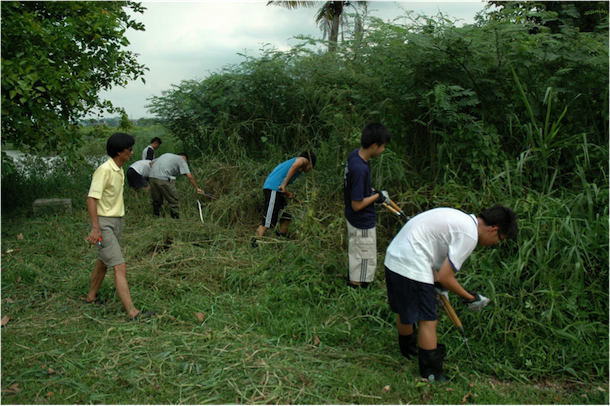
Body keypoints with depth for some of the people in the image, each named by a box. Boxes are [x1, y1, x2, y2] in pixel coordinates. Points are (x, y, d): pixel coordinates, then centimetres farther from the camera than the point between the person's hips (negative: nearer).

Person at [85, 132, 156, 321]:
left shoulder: (119, 170, 10)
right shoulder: (104, 170, -17)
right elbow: (91, 199, -21)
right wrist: (95, 228, -27)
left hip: (117, 222, 9)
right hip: (104, 223, -9)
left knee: (103, 263, 21)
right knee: (120, 267, -14)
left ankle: (91, 297, 39)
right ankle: (133, 312, -16)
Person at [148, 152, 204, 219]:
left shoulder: (167, 155, 31)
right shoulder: (181, 160, 13)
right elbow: (189, 176, 2)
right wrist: (197, 188, 9)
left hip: (152, 177, 7)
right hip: (163, 179, -6)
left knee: (156, 201, 19)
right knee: (174, 201, 3)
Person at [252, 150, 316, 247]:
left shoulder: (292, 161, 32)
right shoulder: (303, 160, 7)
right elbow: (295, 166, -21)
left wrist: (288, 194, 14)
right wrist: (285, 185, -21)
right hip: (274, 189, -10)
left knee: (286, 216, 17)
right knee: (269, 221, -8)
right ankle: (255, 242, -4)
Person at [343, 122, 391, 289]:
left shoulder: (354, 154, -5)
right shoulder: (360, 169, -35)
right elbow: (357, 205, -28)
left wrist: (372, 191, 4)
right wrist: (377, 196, -15)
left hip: (353, 219, 10)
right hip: (362, 224, -10)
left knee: (355, 259, 29)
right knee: (365, 263, 7)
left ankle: (351, 283, 48)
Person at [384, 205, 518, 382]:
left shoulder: (463, 219, 14)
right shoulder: (469, 234, -15)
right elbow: (445, 277, -14)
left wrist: (437, 284, 20)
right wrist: (470, 298, 1)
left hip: (394, 257, 10)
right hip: (411, 266, -10)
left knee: (405, 312, 27)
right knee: (428, 321, 0)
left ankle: (408, 350, 47)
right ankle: (432, 376, 8)